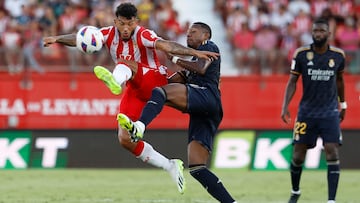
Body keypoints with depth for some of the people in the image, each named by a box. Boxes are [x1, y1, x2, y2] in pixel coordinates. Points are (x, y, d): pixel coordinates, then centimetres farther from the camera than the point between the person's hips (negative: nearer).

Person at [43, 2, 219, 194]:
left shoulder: (143, 35, -17)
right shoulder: (109, 34, -1)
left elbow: (167, 46, -31)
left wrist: (194, 52, -45)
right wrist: (57, 39, -26)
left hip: (155, 82, -6)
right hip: (134, 91, 6)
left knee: (124, 63, -33)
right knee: (125, 139, -6)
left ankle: (116, 81, -71)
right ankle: (170, 166, 5)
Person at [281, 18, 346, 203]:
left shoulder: (338, 55, -1)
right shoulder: (301, 54, -5)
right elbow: (292, 81, -1)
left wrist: (342, 104, 23)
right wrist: (285, 105, -12)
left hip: (330, 112, 0)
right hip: (307, 111, 0)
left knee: (332, 153, -13)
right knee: (298, 156, 3)